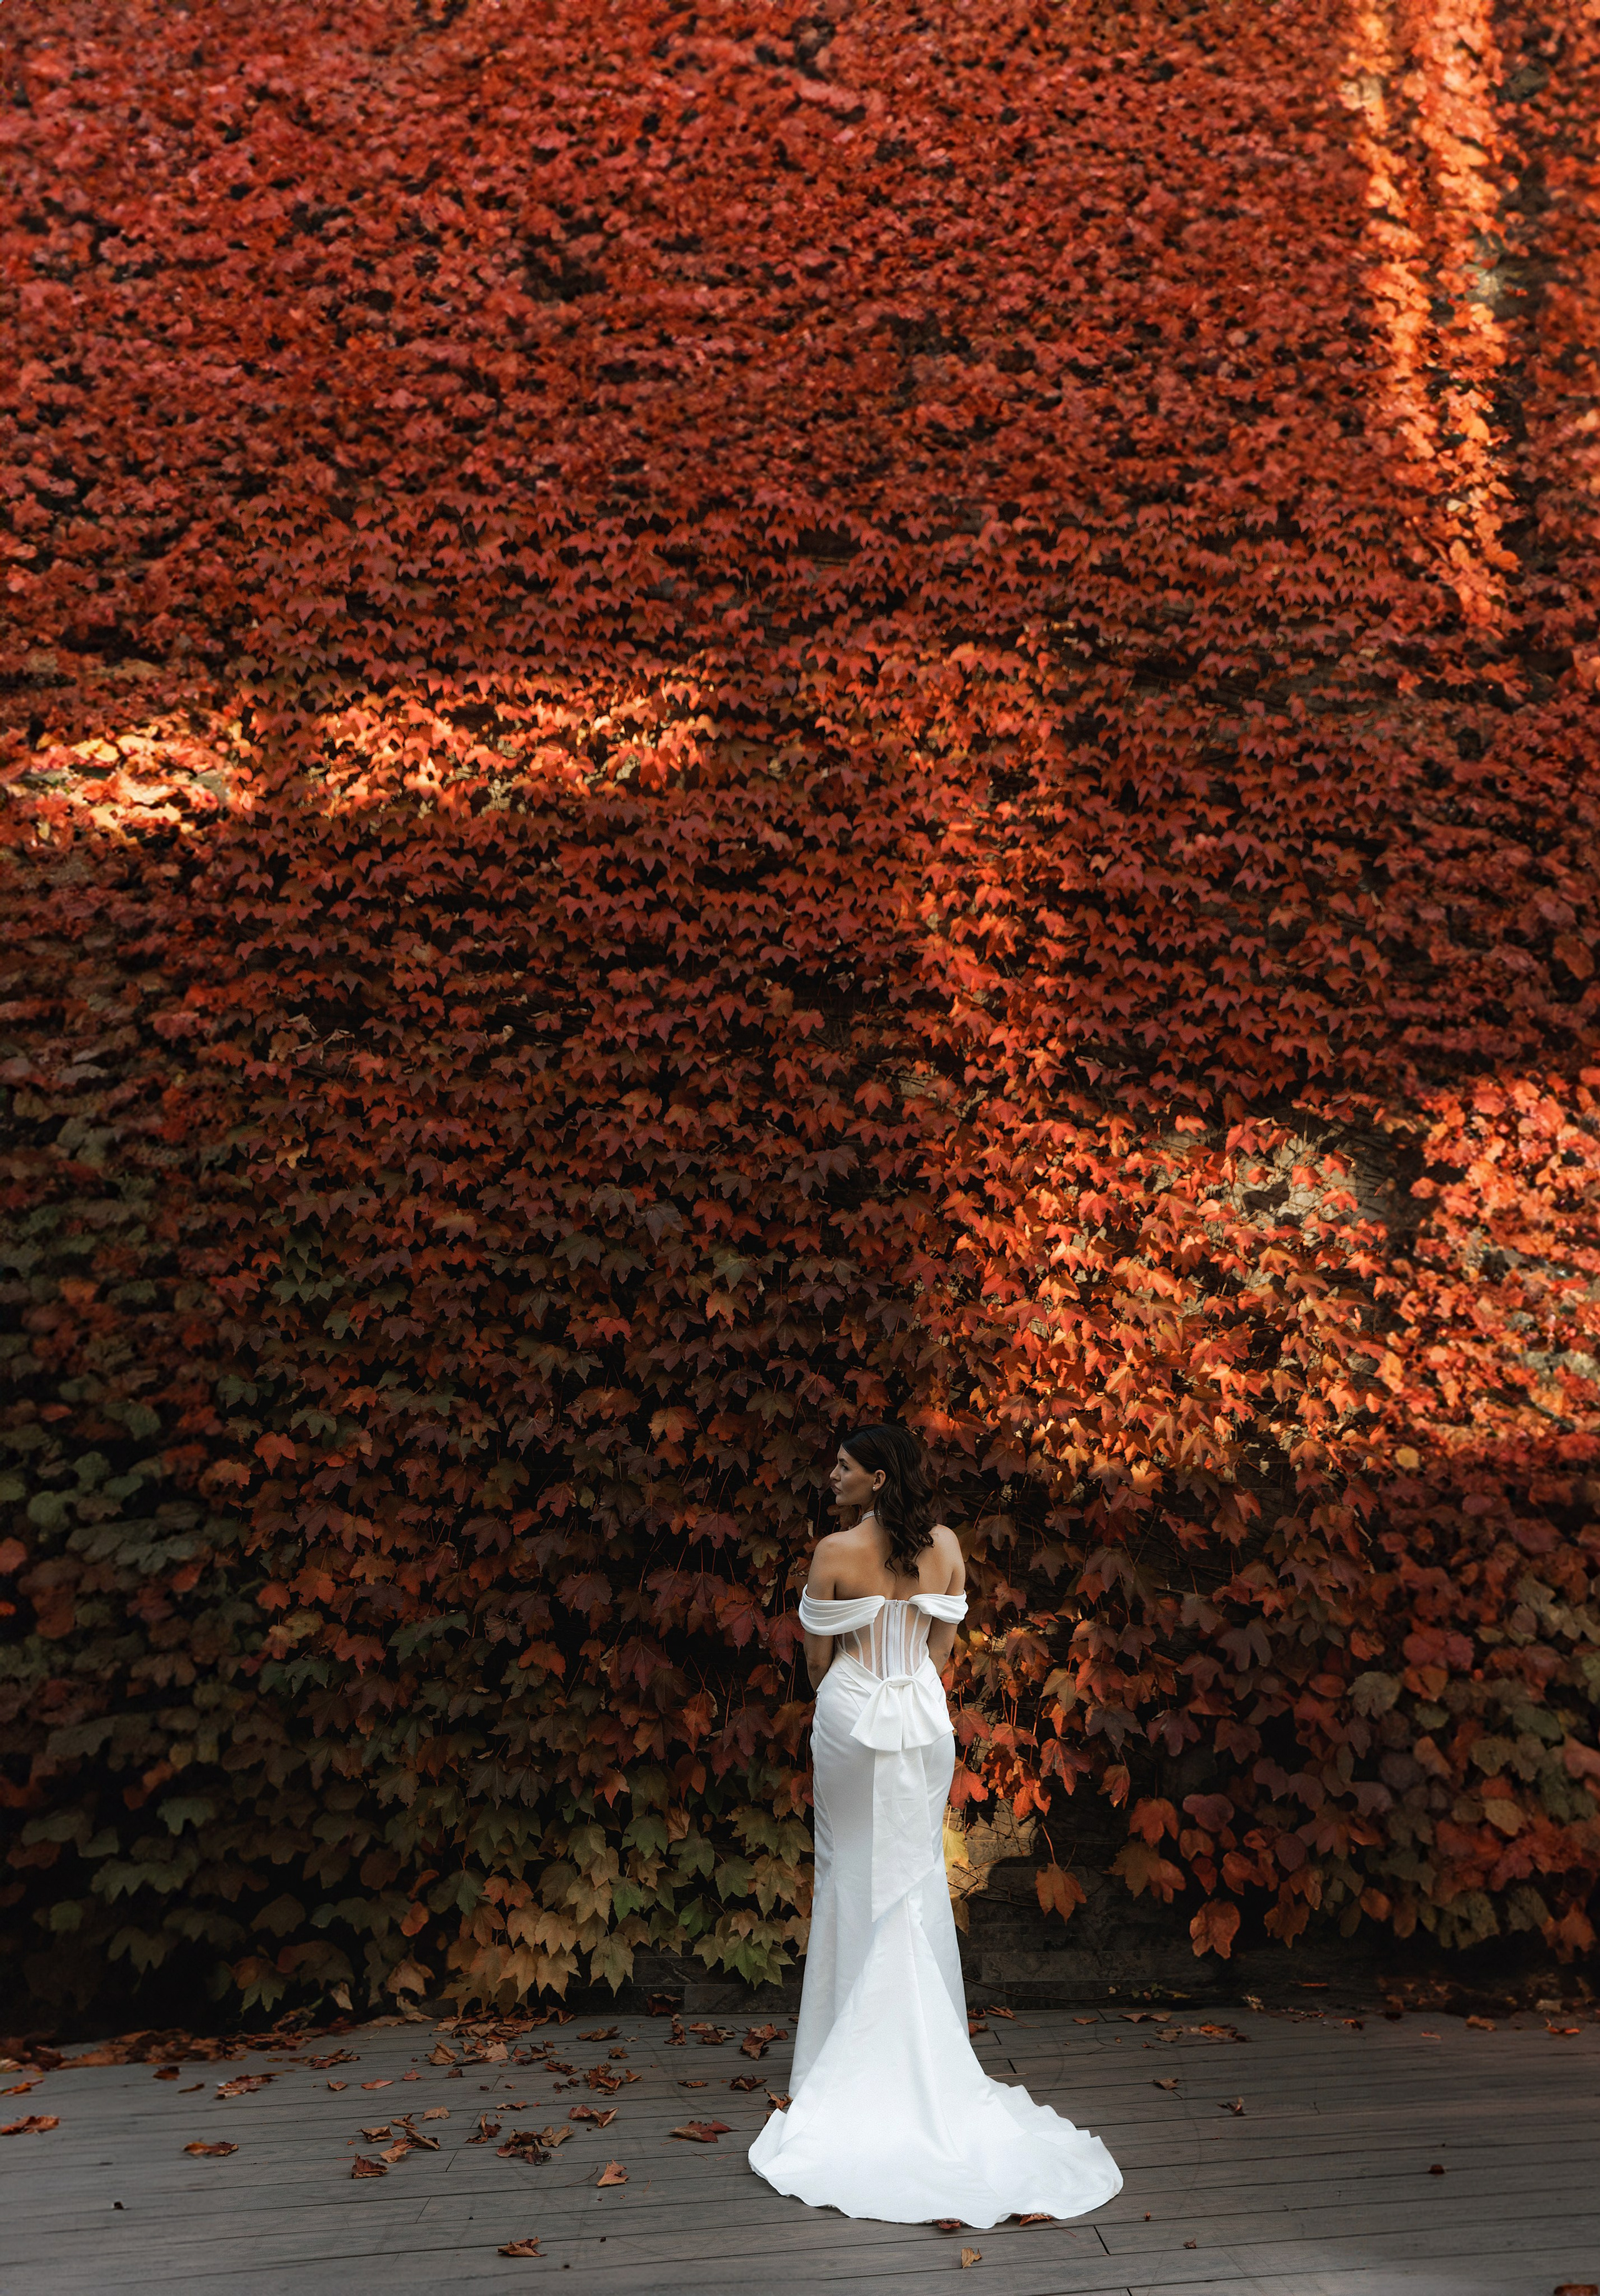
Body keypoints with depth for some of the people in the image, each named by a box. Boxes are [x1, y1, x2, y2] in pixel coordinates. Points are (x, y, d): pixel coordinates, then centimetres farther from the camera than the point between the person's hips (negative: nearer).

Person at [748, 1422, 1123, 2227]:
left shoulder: (835, 1551, -15)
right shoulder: (946, 1546, -2)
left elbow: (818, 1653, -5)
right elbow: (942, 1645, 6)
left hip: (852, 1716, -3)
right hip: (923, 1719, 4)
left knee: (854, 1879, 9)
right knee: (918, 1877, 14)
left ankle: (856, 2063, 19)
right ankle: (928, 2060, 23)